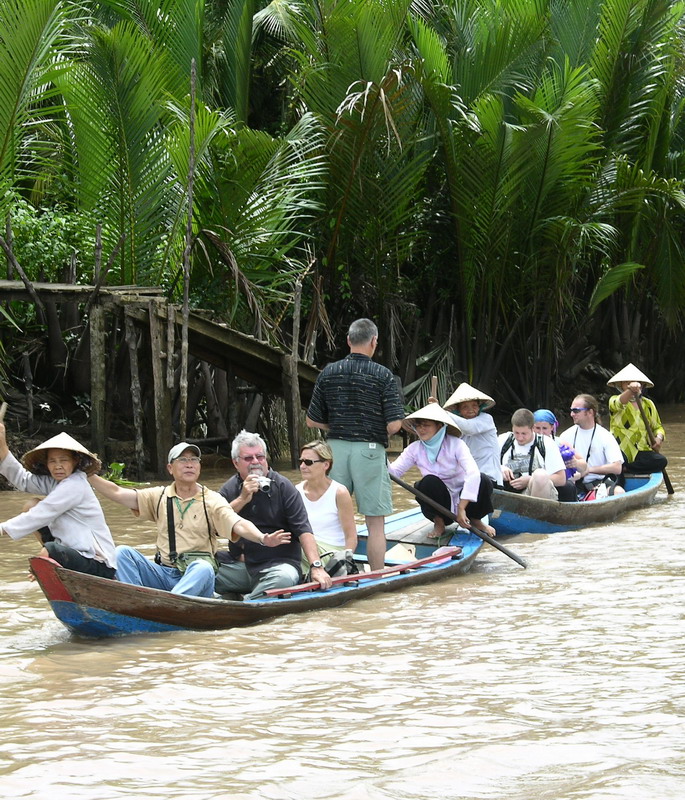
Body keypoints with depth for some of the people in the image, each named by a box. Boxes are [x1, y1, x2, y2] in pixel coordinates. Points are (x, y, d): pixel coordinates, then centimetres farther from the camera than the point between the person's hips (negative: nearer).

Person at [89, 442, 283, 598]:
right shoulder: (160, 497, 13)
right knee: (123, 552, -15)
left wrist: (262, 539, -33)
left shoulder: (212, 501, 1)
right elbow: (117, 493, 9)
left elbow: (238, 525, -14)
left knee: (203, 568, -37)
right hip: (163, 575, 4)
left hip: (197, 578, -4)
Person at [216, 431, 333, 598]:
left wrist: (317, 567, -22)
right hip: (240, 564, 3)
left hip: (280, 562, -3)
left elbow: (303, 530, -9)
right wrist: (242, 499, -13)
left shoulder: (283, 487, -1)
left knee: (285, 577, -38)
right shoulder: (229, 489, 10)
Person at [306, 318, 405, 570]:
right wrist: (375, 430, 9)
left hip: (335, 448, 4)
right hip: (370, 450, -4)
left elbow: (312, 421, 7)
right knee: (375, 523, 2)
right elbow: (394, 425, -12)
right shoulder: (382, 375, -8)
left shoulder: (328, 373, 4)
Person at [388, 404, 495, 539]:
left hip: (462, 501, -1)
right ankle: (439, 523, -4)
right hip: (438, 505, 1)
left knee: (484, 480, -28)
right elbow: (394, 470, -14)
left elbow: (473, 472, -28)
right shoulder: (415, 449, -4)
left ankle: (475, 521, 2)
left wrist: (461, 508, -35)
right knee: (429, 481, -29)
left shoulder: (455, 444, -15)